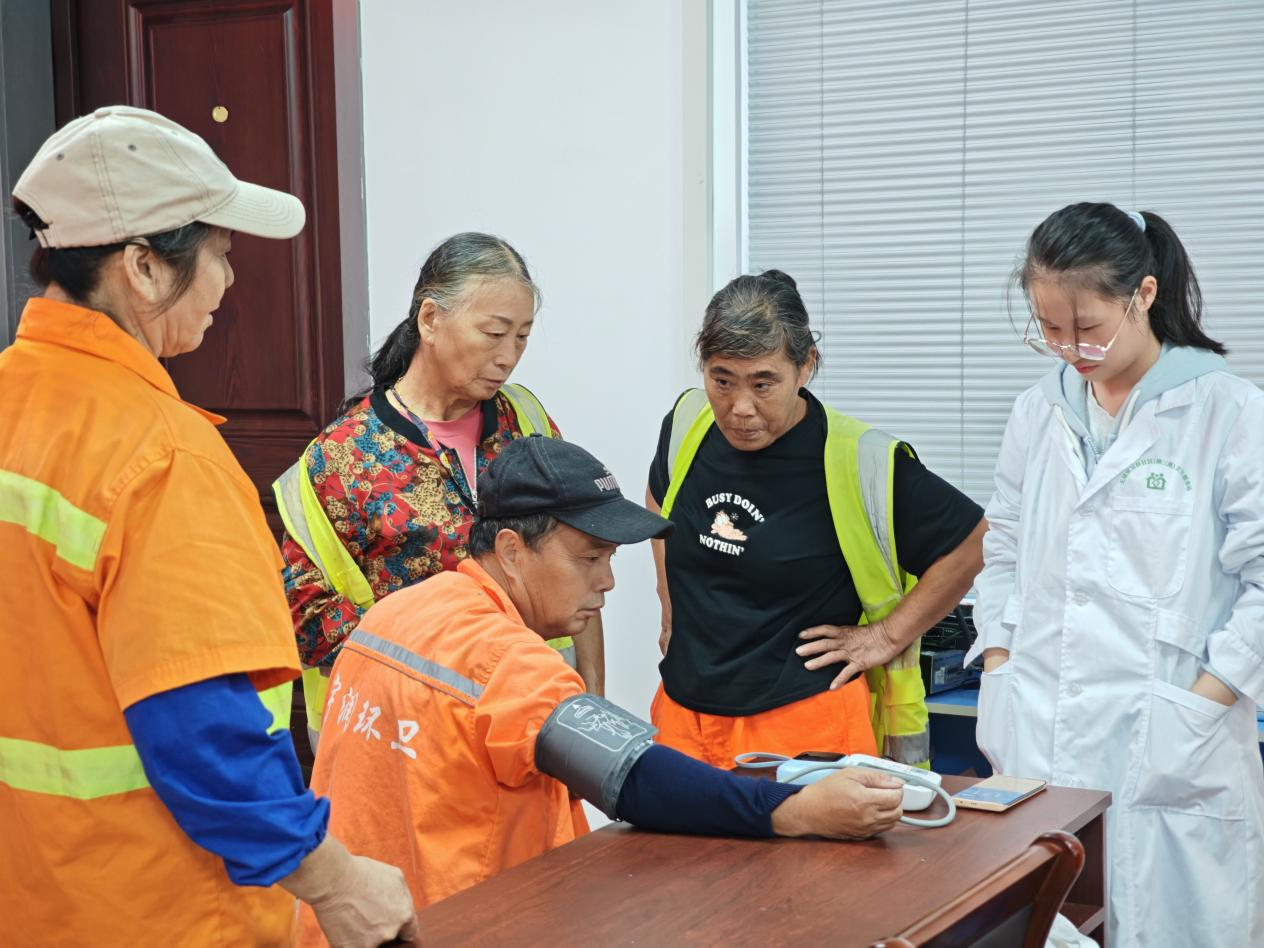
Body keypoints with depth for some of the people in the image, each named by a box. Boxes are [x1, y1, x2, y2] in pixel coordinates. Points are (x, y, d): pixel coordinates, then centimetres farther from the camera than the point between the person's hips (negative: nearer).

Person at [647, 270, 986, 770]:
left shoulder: (860, 462, -14)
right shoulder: (687, 425, 1)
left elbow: (969, 543, -4)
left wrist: (887, 636, -5)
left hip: (807, 723, -5)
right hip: (683, 713, 5)